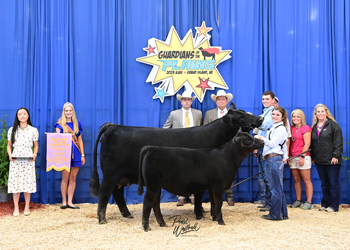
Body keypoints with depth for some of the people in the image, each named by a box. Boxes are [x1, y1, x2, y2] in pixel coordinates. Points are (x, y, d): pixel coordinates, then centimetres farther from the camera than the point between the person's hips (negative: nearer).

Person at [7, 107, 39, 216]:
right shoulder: (12, 130, 7)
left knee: (28, 182, 0)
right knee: (15, 182, -1)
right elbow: (9, 145, 11)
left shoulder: (33, 130, 5)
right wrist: (10, 155, -6)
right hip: (15, 160, 1)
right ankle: (16, 208, 9)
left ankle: (27, 207, 13)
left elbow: (36, 145, 10)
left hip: (28, 160, -1)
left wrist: (34, 154, -7)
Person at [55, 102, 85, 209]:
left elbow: (80, 140, 13)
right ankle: (64, 202, 8)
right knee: (65, 178, -1)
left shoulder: (77, 124, 12)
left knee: (73, 178, 3)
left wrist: (82, 155, 8)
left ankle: (70, 202, 8)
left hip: (76, 153, 3)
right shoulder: (60, 124, 3)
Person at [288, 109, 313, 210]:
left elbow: (307, 144, -8)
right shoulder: (291, 129, 15)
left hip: (303, 157, -6)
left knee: (306, 180, -3)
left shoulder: (306, 128, -2)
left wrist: (302, 157, -13)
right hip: (292, 158, 6)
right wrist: (288, 156, 9)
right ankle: (298, 200, 14)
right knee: (296, 180, 8)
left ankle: (309, 202, -1)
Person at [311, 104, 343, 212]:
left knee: (333, 183, 0)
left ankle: (334, 206, 6)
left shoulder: (333, 125, -2)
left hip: (331, 161, -5)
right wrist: (313, 157, 13)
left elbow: (338, 142, -7)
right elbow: (312, 144, 18)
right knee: (324, 183, 11)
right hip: (319, 161, 5)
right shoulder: (314, 127, 14)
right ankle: (325, 204, 19)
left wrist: (336, 156, -14)